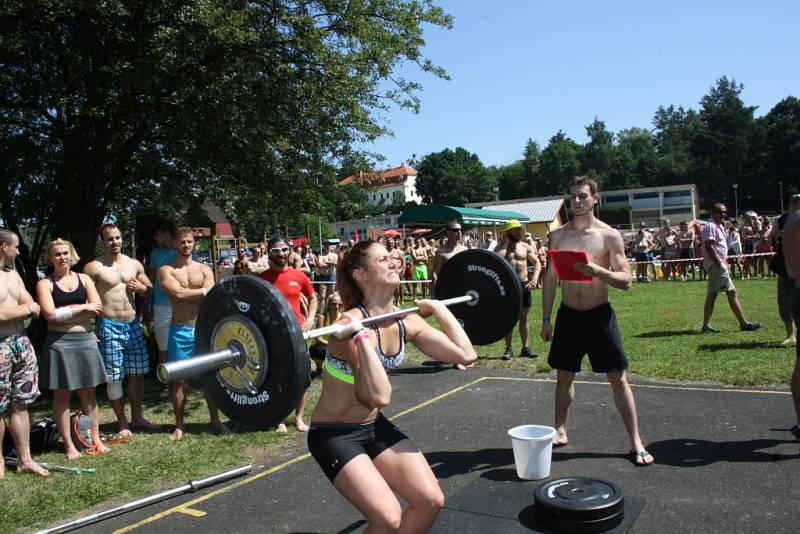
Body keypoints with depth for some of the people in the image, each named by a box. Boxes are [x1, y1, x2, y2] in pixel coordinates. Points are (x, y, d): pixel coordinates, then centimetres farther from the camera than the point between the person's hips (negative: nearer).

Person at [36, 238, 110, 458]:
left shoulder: (84, 279, 9)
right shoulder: (45, 284, 0)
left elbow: (97, 309, -2)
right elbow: (50, 315, -13)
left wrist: (65, 313, -6)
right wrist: (82, 308, -9)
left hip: (85, 340, 3)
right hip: (59, 343, -3)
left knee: (88, 391, 9)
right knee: (62, 394, 4)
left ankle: (96, 439, 17)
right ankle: (69, 444, 13)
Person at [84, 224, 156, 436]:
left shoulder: (135, 265, 10)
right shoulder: (94, 267, -5)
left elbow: (149, 290, 21)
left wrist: (141, 288, -3)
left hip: (133, 325, 5)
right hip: (108, 327, -5)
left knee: (137, 373, 10)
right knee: (114, 377, 0)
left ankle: (137, 416, 25)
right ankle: (122, 422, 13)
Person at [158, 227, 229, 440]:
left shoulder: (205, 269, 8)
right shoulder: (166, 270, 2)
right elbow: (178, 293, -14)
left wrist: (187, 294, -12)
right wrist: (202, 291, -8)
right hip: (180, 331, -2)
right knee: (178, 378, 3)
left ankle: (215, 419, 20)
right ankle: (179, 425, 16)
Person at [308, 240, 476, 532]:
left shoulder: (405, 321, -5)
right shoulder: (353, 323, -28)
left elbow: (466, 354, -7)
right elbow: (379, 396, -39)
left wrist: (438, 308, 0)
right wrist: (360, 334, -42)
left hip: (375, 426, 7)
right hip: (333, 433, -7)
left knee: (431, 500, 2)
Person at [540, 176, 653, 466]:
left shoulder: (609, 235, -5)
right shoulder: (558, 235, 3)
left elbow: (625, 280, -8)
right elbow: (550, 277, 6)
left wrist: (598, 271, -27)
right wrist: (545, 318, 4)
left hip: (600, 315, -2)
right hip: (568, 315, 3)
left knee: (618, 379, 1)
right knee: (564, 375, 12)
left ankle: (636, 442, 11)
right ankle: (560, 431, 28)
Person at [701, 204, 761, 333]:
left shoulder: (719, 226, 18)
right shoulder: (711, 226, -13)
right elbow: (709, 246, -20)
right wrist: (719, 263, -20)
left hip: (718, 264, 10)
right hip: (715, 264, -10)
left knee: (712, 294, 8)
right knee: (731, 292, -7)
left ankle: (706, 324, 8)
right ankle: (743, 323, -2)